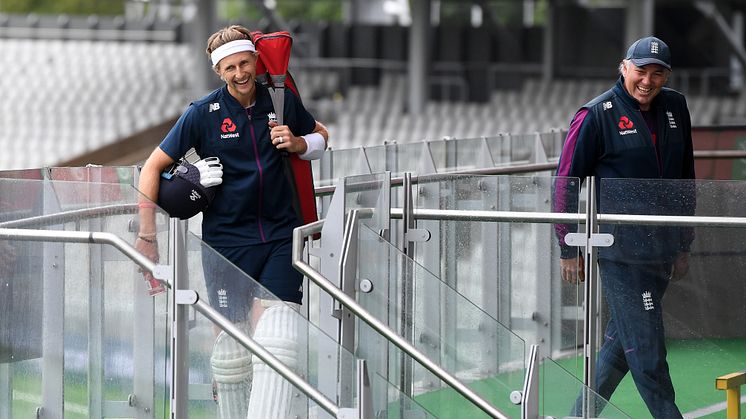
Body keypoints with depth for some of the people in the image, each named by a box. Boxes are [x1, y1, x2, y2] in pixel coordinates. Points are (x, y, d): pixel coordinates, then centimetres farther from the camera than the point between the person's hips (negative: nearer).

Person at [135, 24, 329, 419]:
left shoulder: (282, 101, 3)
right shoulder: (203, 113, -5)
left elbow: (321, 135, 23)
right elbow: (153, 167, -2)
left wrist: (297, 143, -2)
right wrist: (146, 237, -7)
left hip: (280, 236, 1)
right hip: (226, 241, -1)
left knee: (277, 340, -13)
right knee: (231, 347, 1)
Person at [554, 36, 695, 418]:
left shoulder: (676, 108, 10)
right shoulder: (597, 115, -7)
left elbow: (686, 180, 19)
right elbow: (566, 183, -2)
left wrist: (684, 244, 19)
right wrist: (569, 249, -2)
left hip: (662, 252, 6)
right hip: (620, 253, -6)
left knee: (622, 340, 12)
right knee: (645, 345, -5)